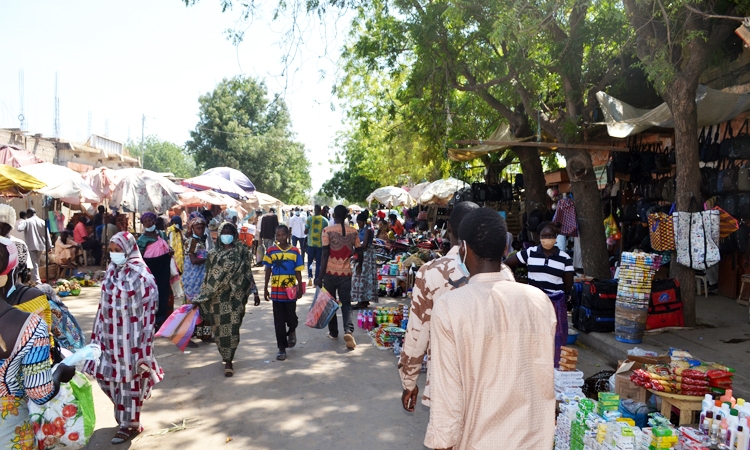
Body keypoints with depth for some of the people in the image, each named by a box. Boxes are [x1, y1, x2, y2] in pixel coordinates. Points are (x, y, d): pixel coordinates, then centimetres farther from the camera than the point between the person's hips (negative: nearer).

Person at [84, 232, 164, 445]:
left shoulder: (140, 274, -15)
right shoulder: (112, 270, 6)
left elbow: (148, 308, -15)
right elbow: (104, 303, 13)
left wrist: (144, 342, -16)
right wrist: (98, 332, 13)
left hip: (130, 336, -7)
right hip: (110, 335, 7)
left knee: (129, 379, 4)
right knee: (105, 374, 12)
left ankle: (129, 423, 19)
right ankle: (126, 413, 34)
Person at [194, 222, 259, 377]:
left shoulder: (242, 252, 0)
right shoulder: (213, 254, 5)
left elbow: (248, 274, 4)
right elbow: (209, 277, 11)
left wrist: (255, 292, 3)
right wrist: (202, 298, 11)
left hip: (235, 296, -2)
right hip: (217, 297, 2)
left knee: (232, 328, -4)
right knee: (220, 327, 5)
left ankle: (228, 361, 3)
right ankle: (226, 356, 25)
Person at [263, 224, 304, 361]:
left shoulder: (295, 251, -3)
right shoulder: (271, 251, -1)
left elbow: (298, 272, 2)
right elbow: (268, 271, 5)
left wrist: (300, 289, 2)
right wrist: (265, 289, 6)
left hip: (290, 292, 0)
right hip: (276, 292, 0)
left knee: (291, 318, 7)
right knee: (279, 322, 5)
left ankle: (291, 332, 42)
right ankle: (282, 348, 15)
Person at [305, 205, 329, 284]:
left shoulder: (309, 219, -4)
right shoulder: (325, 220, -2)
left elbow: (305, 232, -3)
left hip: (311, 243, 0)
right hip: (321, 244, 0)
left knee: (310, 261, 15)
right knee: (318, 263, 8)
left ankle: (310, 277, -4)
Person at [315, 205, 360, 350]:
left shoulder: (327, 231, -8)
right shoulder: (353, 232, 0)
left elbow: (325, 254, -12)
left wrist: (320, 276, -9)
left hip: (330, 272, -2)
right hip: (346, 273, 2)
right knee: (346, 304, 7)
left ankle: (333, 332, 25)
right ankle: (348, 331, -13)